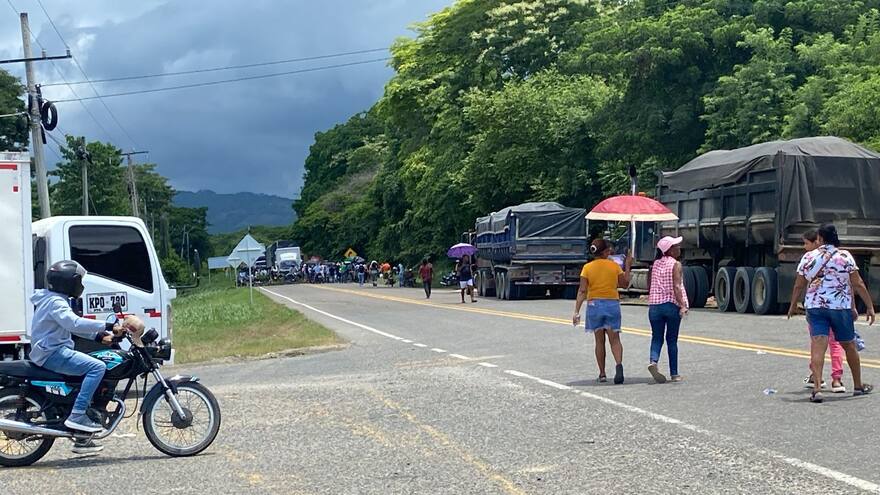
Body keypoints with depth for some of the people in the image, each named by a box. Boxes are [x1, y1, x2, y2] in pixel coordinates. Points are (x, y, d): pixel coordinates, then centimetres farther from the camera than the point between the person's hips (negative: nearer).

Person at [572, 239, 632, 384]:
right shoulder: (614, 266, -1)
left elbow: (582, 291, -8)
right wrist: (627, 266, 20)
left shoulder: (587, 267, -2)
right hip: (612, 303, 0)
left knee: (599, 341, 10)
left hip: (594, 304, 0)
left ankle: (602, 374, 12)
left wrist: (576, 311, -8)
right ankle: (619, 364, -25)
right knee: (614, 339, 1)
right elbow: (625, 283, 10)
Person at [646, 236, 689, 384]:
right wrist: (682, 305, -20)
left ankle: (653, 361, -21)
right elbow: (676, 287, -16)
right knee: (672, 339, 6)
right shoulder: (675, 264, -5)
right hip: (672, 305, -3)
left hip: (654, 305, 4)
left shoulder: (655, 264, 10)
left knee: (657, 338, 7)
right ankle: (674, 373, 11)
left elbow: (649, 286, 14)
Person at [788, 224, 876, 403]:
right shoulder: (845, 257, -3)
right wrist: (870, 306, 2)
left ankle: (817, 388, -21)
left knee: (818, 346, -6)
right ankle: (858, 386, 29)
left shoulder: (808, 257, 2)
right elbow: (858, 284, -4)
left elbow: (798, 285, 8)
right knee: (849, 346, 15)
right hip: (841, 307, -1)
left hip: (814, 306, 1)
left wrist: (793, 305, 22)